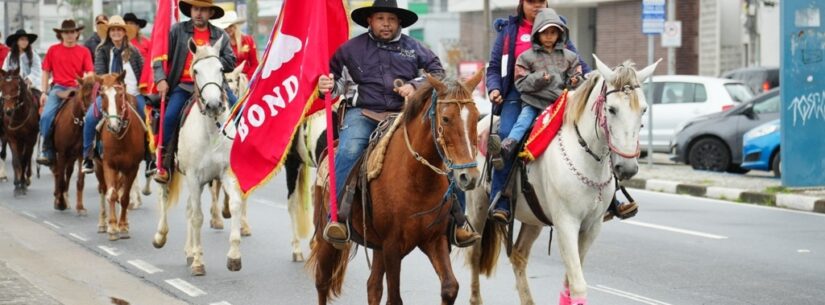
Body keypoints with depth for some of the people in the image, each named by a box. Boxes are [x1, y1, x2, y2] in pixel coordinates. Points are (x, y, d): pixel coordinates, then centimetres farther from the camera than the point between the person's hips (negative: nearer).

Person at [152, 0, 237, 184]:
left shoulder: (220, 36, 11)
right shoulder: (178, 30, 6)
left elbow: (230, 62, 5)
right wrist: (161, 79, -9)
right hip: (184, 85, -1)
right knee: (169, 116, -22)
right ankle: (164, 162, -8)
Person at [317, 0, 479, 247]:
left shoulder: (414, 48, 12)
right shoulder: (352, 49, 9)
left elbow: (437, 72, 11)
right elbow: (335, 76, 15)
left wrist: (416, 86, -7)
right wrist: (328, 87, -8)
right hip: (364, 113, -2)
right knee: (349, 151, -33)